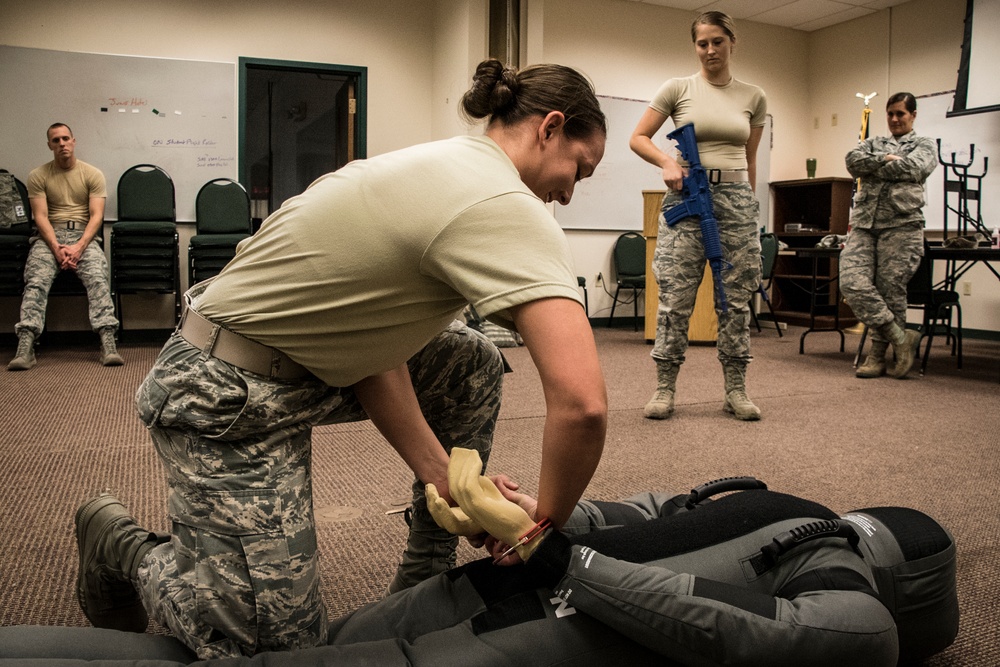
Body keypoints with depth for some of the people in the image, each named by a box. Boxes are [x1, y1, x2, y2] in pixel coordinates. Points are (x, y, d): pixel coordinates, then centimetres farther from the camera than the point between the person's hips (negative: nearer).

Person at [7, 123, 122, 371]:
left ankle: (108, 345, -38)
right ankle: (25, 348, -36)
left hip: (84, 234, -1)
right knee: (36, 282, -27)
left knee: (98, 279, -30)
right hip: (49, 236, 1)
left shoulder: (93, 174, 8)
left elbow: (96, 216, -1)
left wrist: (79, 247, -16)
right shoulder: (38, 176, 9)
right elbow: (40, 216, 0)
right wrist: (56, 247, -18)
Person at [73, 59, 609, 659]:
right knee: (280, 646, -1)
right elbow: (583, 404, -33)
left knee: (474, 365, 13)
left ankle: (425, 585, 24)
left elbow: (373, 347, 3)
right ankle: (122, 546, 23)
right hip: (225, 403, -10)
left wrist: (445, 477, -2)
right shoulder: (506, 207, -23)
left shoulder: (445, 162, 6)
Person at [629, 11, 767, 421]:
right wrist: (667, 163, -15)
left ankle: (735, 389, 14)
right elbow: (638, 138, 2)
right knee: (675, 297, -3)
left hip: (736, 198, 2)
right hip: (687, 194, -2)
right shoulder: (677, 89, 2)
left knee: (735, 299, 4)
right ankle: (665, 387, 8)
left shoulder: (754, 97, 9)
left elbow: (750, 159, 16)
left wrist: (749, 204, 16)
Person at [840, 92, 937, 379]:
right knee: (852, 283, -15)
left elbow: (912, 168, -6)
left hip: (901, 225, -3)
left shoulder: (924, 145, 16)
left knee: (891, 292, -6)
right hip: (864, 224, 3)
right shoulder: (874, 143, 26)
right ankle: (901, 338, -6)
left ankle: (878, 354, 6)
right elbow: (853, 161, 5)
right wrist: (886, 159, -5)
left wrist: (873, 170, 3)